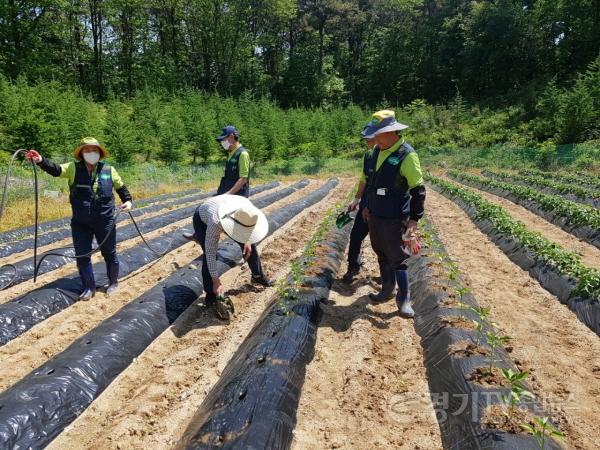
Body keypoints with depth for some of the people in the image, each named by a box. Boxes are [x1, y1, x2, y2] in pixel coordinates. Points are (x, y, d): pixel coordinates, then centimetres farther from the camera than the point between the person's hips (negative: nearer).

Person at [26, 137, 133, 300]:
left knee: (109, 253, 12)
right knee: (82, 255, 6)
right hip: (80, 223, 1)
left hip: (105, 222, -1)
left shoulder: (109, 169, -2)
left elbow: (121, 186, 11)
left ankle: (113, 282, 33)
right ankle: (89, 287, 23)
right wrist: (41, 161, -39)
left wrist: (127, 200, -3)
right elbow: (56, 169, -21)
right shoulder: (73, 168, -4)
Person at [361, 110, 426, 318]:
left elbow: (418, 190, -15)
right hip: (375, 216, 7)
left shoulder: (407, 155, -17)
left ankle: (404, 299, 13)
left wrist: (414, 220, -16)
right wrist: (368, 206, 20)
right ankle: (387, 289, 35)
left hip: (395, 219, -7)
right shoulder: (377, 151, 5)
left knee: (397, 259, 0)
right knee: (382, 255, 18)